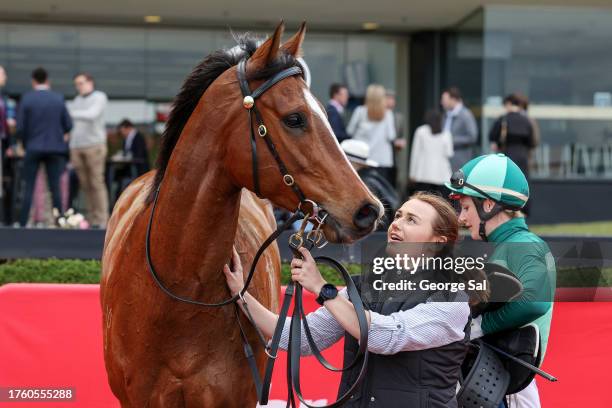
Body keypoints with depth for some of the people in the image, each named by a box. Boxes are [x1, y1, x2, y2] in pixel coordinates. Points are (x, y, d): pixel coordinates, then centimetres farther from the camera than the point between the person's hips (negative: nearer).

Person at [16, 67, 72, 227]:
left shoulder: (27, 99, -6)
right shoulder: (58, 99, -2)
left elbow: (20, 127, -6)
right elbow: (68, 125, 2)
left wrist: (25, 143, 11)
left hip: (33, 148, -1)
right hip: (54, 148, 1)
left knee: (29, 188, 3)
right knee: (55, 188, 6)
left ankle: (22, 224, -1)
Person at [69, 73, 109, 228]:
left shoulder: (99, 97, 2)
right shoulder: (76, 101, 20)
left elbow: (92, 114, -15)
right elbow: (71, 124, 20)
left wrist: (71, 113, -20)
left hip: (94, 145, -6)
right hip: (77, 147, 6)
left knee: (96, 183, -9)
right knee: (85, 185, 2)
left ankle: (101, 219, -10)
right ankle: (92, 219, 3)